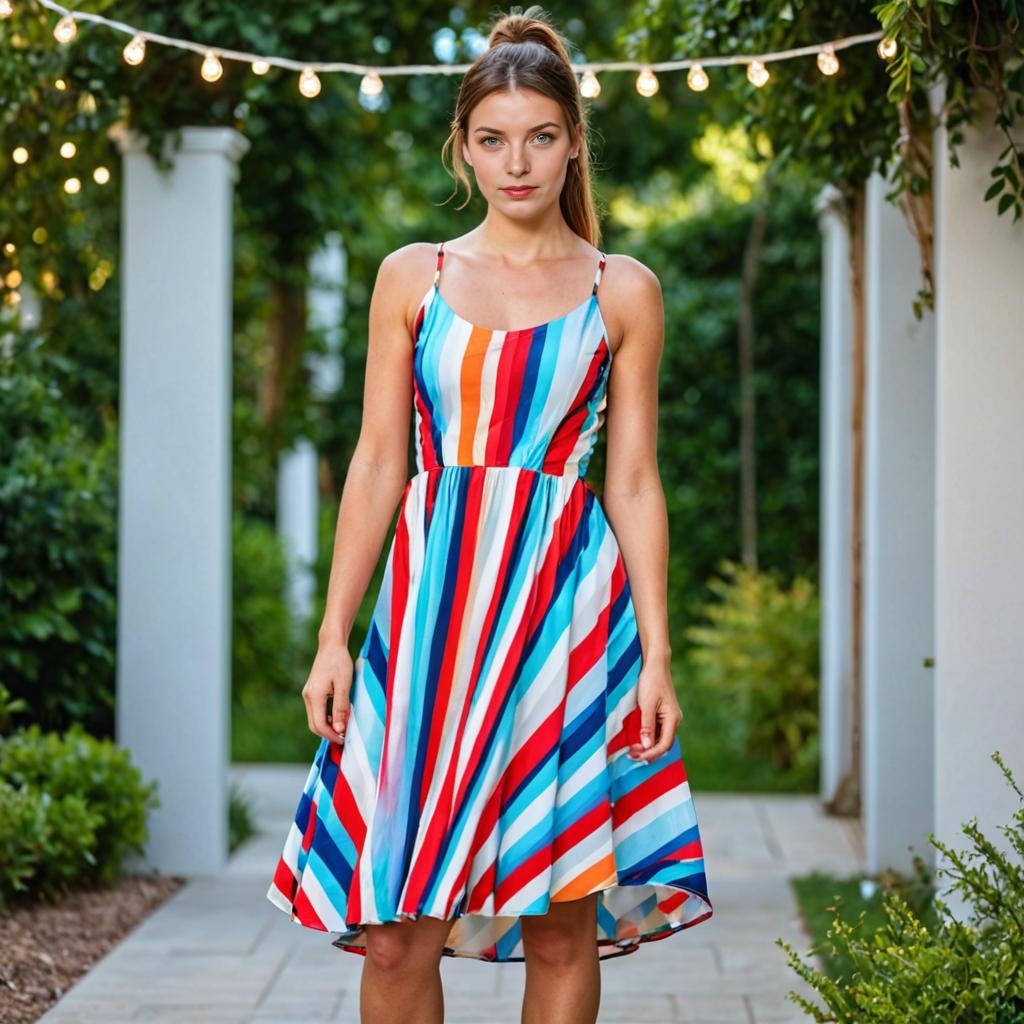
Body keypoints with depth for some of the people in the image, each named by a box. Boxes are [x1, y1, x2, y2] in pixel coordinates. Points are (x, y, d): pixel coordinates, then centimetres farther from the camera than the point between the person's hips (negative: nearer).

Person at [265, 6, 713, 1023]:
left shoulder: (623, 291, 7)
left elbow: (633, 485, 7)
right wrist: (334, 636, 2)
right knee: (395, 927, -3)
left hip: (566, 603, 0)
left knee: (562, 924, 1)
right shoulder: (413, 276, 9)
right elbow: (378, 467, 8)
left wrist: (656, 654, 0)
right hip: (434, 601, 1)